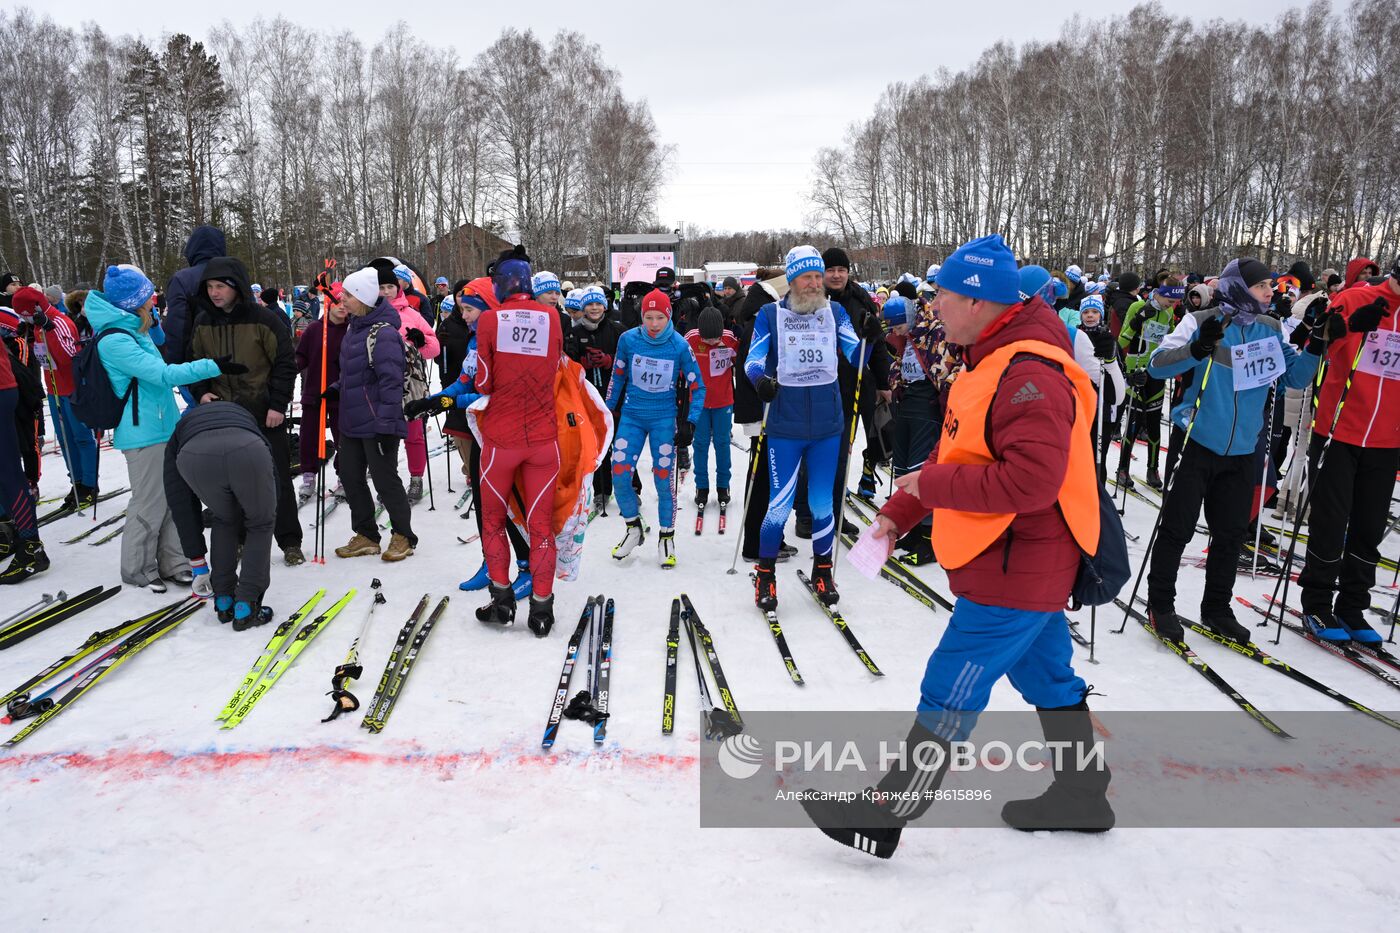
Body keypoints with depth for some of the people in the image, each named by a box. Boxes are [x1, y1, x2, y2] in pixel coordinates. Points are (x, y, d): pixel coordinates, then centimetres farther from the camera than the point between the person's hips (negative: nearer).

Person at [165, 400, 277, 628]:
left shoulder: (178, 437, 43)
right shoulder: (242, 415, 47)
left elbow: (181, 505, 37)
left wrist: (197, 561, 42)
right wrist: (243, 542, 52)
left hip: (194, 456, 1)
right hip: (246, 451, -1)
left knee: (224, 520, 31)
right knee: (261, 523, 25)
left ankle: (224, 600, 34)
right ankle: (245, 608, 21)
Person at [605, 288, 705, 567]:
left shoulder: (680, 345, -11)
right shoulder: (628, 339, -8)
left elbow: (698, 387, -1)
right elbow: (617, 376, 8)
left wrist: (690, 422, -7)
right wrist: (608, 410, 11)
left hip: (664, 418, -2)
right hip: (631, 415, 2)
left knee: (663, 479, -3)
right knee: (619, 474, -5)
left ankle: (666, 537, 17)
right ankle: (633, 527, 19)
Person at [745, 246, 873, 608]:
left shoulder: (834, 312, 5)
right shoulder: (770, 314, -1)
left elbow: (855, 357, -2)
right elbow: (753, 360, -7)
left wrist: (868, 340, -23)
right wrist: (761, 379, -29)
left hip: (828, 424, 2)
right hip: (785, 426, -2)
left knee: (822, 503, 11)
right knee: (780, 504, -2)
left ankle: (822, 571, 29)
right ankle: (765, 574, 18)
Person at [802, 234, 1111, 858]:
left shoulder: (1029, 374, -24)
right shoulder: (990, 363, 10)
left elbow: (1031, 479, -33)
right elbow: (957, 455, 16)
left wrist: (930, 485, -22)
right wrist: (900, 512, 10)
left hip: (1017, 570, -10)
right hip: (1023, 568, 10)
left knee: (949, 693, -2)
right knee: (1047, 677, 21)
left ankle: (886, 814, 9)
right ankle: (1081, 797, 37)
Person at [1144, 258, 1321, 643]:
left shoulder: (1270, 329, 7)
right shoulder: (1202, 322, -9)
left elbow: (1295, 377, 11)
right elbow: (1156, 366, -16)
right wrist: (1199, 348, -32)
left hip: (1241, 451, 5)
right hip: (1198, 443, -5)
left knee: (1232, 533, 11)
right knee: (1178, 528, 0)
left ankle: (1217, 609, 25)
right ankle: (1160, 604, 14)